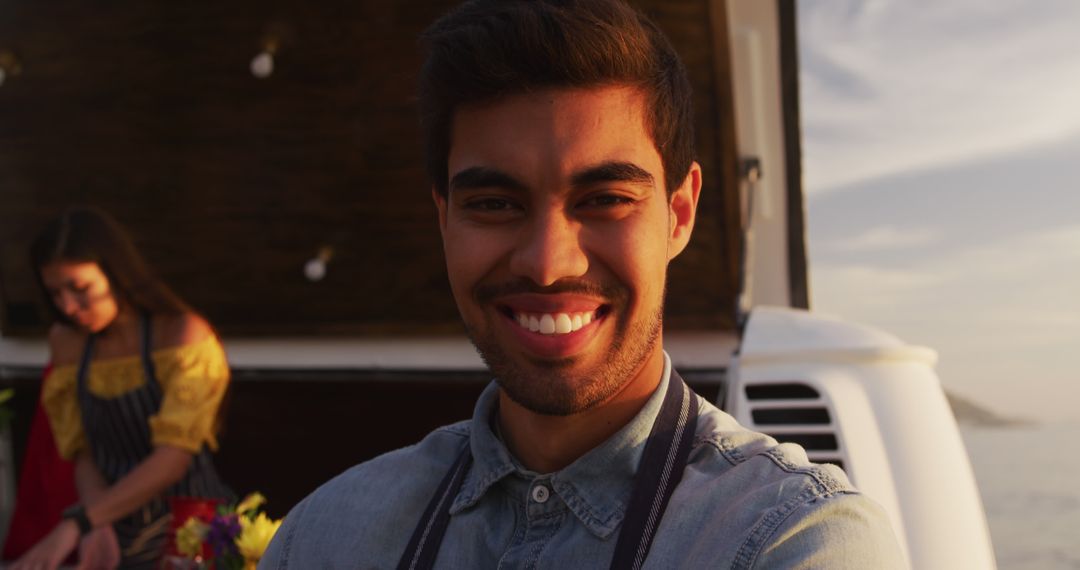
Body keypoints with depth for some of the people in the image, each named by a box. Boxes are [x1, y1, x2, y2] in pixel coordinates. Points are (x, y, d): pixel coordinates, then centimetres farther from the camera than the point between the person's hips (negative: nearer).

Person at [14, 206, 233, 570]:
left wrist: (77, 525, -21)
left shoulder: (183, 334, -9)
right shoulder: (66, 341, 7)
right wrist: (98, 525, -13)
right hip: (119, 539, 4)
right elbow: (84, 452, 6)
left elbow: (173, 458, -15)